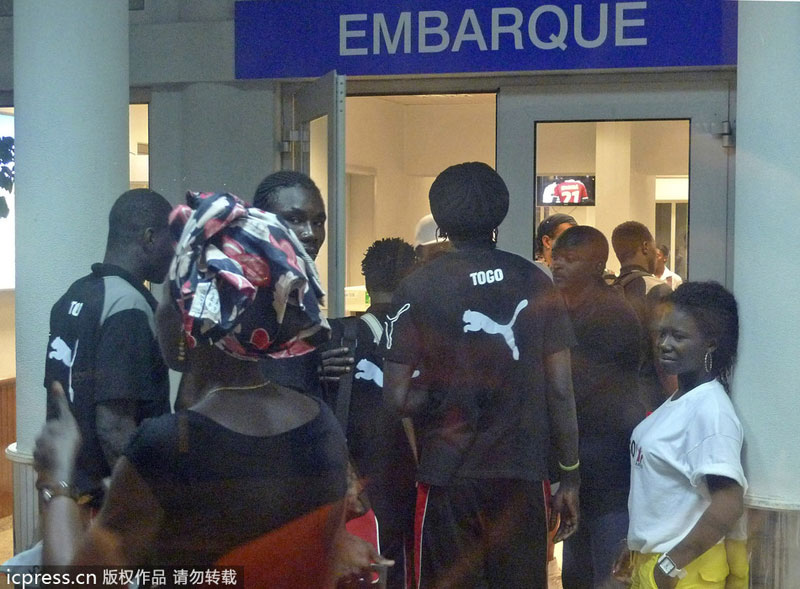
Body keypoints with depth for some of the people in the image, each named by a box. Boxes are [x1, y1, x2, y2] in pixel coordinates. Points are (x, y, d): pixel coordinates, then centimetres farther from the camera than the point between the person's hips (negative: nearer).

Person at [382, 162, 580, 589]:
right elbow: (560, 390, 0)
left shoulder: (419, 288, -6)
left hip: (450, 476, -2)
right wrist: (570, 475, 8)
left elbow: (397, 398, -10)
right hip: (522, 474, 2)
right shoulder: (535, 283, 1)